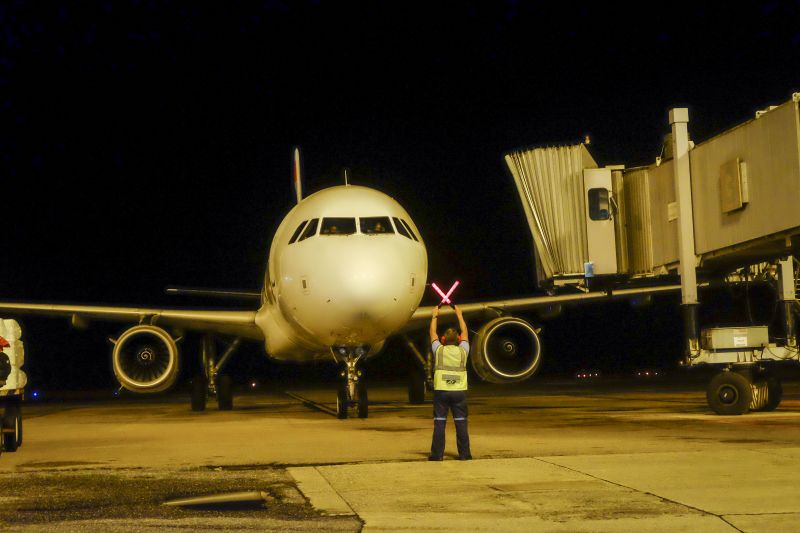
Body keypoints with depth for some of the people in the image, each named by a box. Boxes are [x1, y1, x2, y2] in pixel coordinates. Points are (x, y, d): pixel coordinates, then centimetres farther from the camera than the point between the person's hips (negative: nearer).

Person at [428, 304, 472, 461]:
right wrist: (459, 314, 30)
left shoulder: (439, 350, 1)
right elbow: (464, 332, 19)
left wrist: (434, 316, 30)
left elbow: (433, 333, 17)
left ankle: (437, 453, 0)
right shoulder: (462, 351, 4)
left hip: (441, 391, -1)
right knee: (461, 423, 3)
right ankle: (464, 453, 4)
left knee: (439, 423, 0)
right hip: (459, 391, 1)